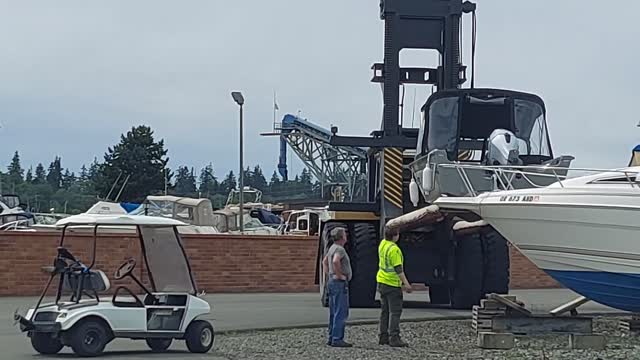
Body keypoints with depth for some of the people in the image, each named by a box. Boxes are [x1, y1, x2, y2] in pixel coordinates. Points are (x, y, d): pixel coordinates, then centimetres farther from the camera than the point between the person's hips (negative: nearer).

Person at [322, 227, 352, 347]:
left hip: (332, 282, 10)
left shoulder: (333, 248, 15)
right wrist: (339, 275, -23)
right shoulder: (339, 249, -16)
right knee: (341, 312, -9)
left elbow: (325, 261, 28)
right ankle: (337, 339, -10)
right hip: (340, 283, -10)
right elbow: (335, 261, -36)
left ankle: (331, 338, 15)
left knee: (334, 313, 12)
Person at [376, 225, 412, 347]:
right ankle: (394, 338, -11)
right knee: (395, 311, -7)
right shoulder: (394, 249, -21)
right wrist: (406, 283, -20)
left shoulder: (382, 244, 3)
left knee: (385, 310, 13)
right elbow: (398, 268, -22)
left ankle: (383, 337, 15)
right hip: (392, 283, -9)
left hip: (382, 281, 9)